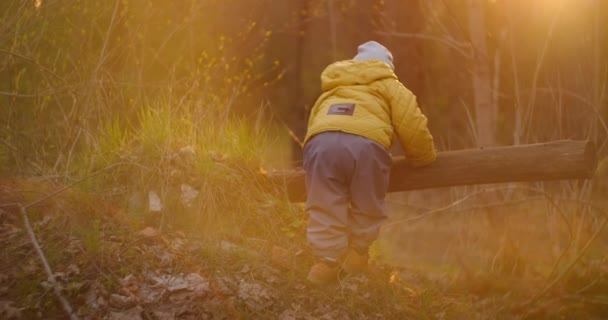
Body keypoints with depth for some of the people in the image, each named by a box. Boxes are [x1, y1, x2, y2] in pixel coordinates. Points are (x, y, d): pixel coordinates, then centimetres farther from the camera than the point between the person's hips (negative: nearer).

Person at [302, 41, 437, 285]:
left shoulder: (329, 91, 42)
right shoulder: (389, 85, 29)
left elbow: (313, 125, 38)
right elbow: (413, 126, 18)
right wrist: (423, 158, 33)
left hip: (321, 143, 3)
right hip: (365, 144, -3)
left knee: (325, 210, 6)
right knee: (366, 209, 14)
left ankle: (327, 263, -3)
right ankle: (357, 256, 17)